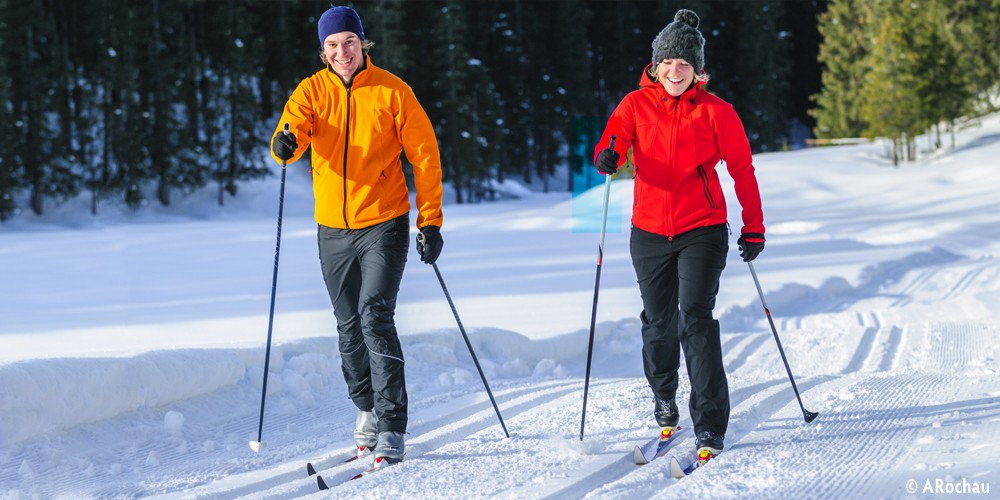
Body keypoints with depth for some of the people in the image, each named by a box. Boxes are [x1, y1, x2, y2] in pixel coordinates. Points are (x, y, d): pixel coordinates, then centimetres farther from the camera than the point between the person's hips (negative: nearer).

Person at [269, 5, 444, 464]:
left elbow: (425, 155, -2)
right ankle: (366, 409, 36)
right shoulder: (312, 91, 2)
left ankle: (392, 428, -16)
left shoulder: (392, 91, -5)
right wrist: (285, 143, -38)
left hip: (384, 224, -4)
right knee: (349, 326, 14)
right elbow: (295, 127, -13)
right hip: (333, 229, 4)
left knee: (375, 315, -17)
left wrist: (430, 222, -6)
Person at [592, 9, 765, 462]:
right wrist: (607, 158, -31)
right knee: (658, 322, 13)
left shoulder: (715, 112, -3)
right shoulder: (636, 104, 2)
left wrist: (753, 228, -1)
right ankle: (664, 399, 40)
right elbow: (611, 142, -6)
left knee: (696, 319, -15)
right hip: (650, 231, 3)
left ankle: (710, 428, -14)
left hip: (702, 230, -3)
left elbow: (742, 168, 1)